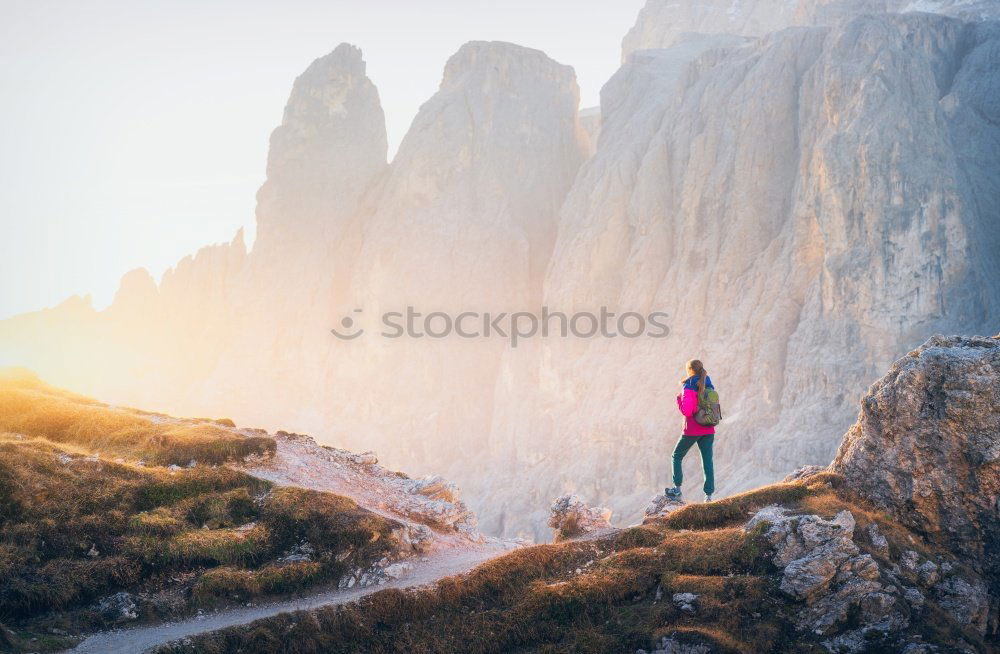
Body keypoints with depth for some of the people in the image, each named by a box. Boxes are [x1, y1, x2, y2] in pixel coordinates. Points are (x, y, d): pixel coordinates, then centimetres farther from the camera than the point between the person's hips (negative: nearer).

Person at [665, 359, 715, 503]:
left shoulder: (689, 388, -13)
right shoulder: (709, 387, 7)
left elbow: (686, 410, -19)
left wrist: (678, 399, -3)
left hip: (692, 430, -5)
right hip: (708, 430, 5)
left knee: (677, 457, 14)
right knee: (707, 461, 5)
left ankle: (677, 489, 11)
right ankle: (709, 494, -2)